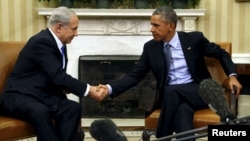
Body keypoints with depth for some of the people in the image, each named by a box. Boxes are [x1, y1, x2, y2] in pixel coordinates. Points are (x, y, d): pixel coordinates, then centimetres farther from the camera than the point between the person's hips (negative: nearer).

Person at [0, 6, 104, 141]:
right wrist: (88, 89, -18)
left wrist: (63, 88, -4)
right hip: (19, 95, -8)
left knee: (73, 107, -18)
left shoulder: (58, 43, 10)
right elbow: (58, 76, -24)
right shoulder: (42, 41, -18)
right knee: (40, 111, -39)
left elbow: (57, 77, 19)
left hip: (42, 95, 8)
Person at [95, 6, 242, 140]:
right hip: (172, 96, 1)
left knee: (172, 91, -33)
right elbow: (135, 76, 2)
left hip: (199, 91, -1)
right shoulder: (150, 47, 3)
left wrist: (232, 75, -8)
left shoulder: (194, 38, -3)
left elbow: (222, 54, 9)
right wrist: (109, 88, -13)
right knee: (183, 110, -36)